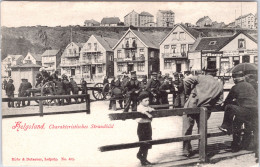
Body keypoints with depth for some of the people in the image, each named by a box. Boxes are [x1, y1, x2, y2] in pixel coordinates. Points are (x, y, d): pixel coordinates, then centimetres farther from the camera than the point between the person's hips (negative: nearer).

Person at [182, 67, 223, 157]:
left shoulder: (200, 78, 4)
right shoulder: (219, 85, 12)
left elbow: (186, 80, -10)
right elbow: (219, 101, 8)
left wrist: (188, 92, 3)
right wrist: (211, 107, 16)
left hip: (191, 106, -2)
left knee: (187, 129, 10)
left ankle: (187, 150, 16)